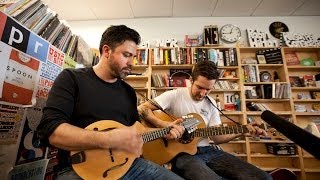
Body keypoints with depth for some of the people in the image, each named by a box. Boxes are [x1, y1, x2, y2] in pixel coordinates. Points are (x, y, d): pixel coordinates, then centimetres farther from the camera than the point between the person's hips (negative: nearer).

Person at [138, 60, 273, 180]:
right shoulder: (174, 95, -7)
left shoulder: (211, 104, 9)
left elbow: (216, 137, 10)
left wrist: (241, 132, -4)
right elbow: (142, 109, -13)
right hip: (183, 153, -5)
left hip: (209, 151, 6)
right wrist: (164, 125, -25)